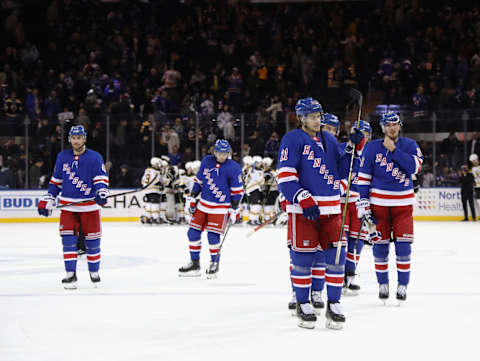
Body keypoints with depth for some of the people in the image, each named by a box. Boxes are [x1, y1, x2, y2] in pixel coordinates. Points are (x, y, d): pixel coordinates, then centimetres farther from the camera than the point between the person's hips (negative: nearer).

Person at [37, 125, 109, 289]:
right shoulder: (62, 157, 9)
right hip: (68, 205, 2)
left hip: (89, 205, -2)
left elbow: (101, 178, -6)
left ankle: (94, 271, 20)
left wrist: (102, 192, -25)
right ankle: (70, 274, -2)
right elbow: (56, 181, 16)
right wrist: (47, 200, 10)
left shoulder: (95, 157, -1)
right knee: (68, 239, -6)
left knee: (92, 239, 2)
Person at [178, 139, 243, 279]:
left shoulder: (234, 168, -10)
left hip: (221, 207, -5)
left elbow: (237, 191, -5)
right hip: (203, 204, 5)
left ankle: (214, 264, 8)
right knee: (193, 233, 3)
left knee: (213, 236, -12)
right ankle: (194, 264, 15)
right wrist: (191, 198, 10)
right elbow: (199, 181, 13)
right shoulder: (206, 161, 3)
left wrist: (234, 209, -7)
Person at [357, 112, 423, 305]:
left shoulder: (409, 145, 2)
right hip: (378, 202, 0)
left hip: (403, 203, 0)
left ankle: (403, 285, 6)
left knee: (403, 245, -5)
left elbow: (414, 167, -16)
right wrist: (363, 203, -4)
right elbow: (363, 176, 2)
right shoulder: (372, 147, 1)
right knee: (380, 244, 2)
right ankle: (383, 284, 16)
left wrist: (393, 149, -18)